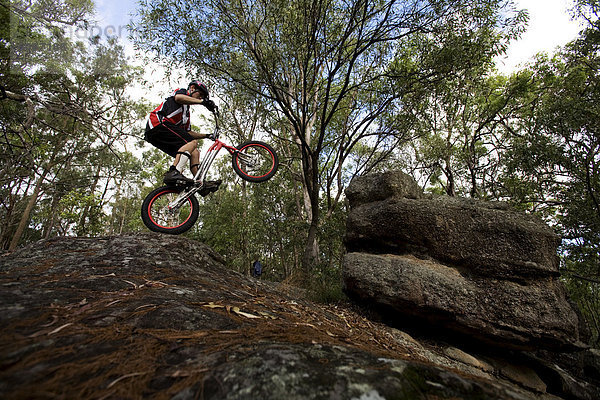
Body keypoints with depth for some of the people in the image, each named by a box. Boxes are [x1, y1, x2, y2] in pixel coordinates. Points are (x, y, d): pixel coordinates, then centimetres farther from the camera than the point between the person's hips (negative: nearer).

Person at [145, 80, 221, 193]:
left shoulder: (186, 112, 34)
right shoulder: (181, 91, 11)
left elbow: (188, 132, 28)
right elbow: (178, 98, -16)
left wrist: (207, 136, 23)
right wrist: (203, 102, -26)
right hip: (158, 125, -9)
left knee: (194, 153, 3)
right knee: (193, 143, -23)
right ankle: (174, 173, -42)